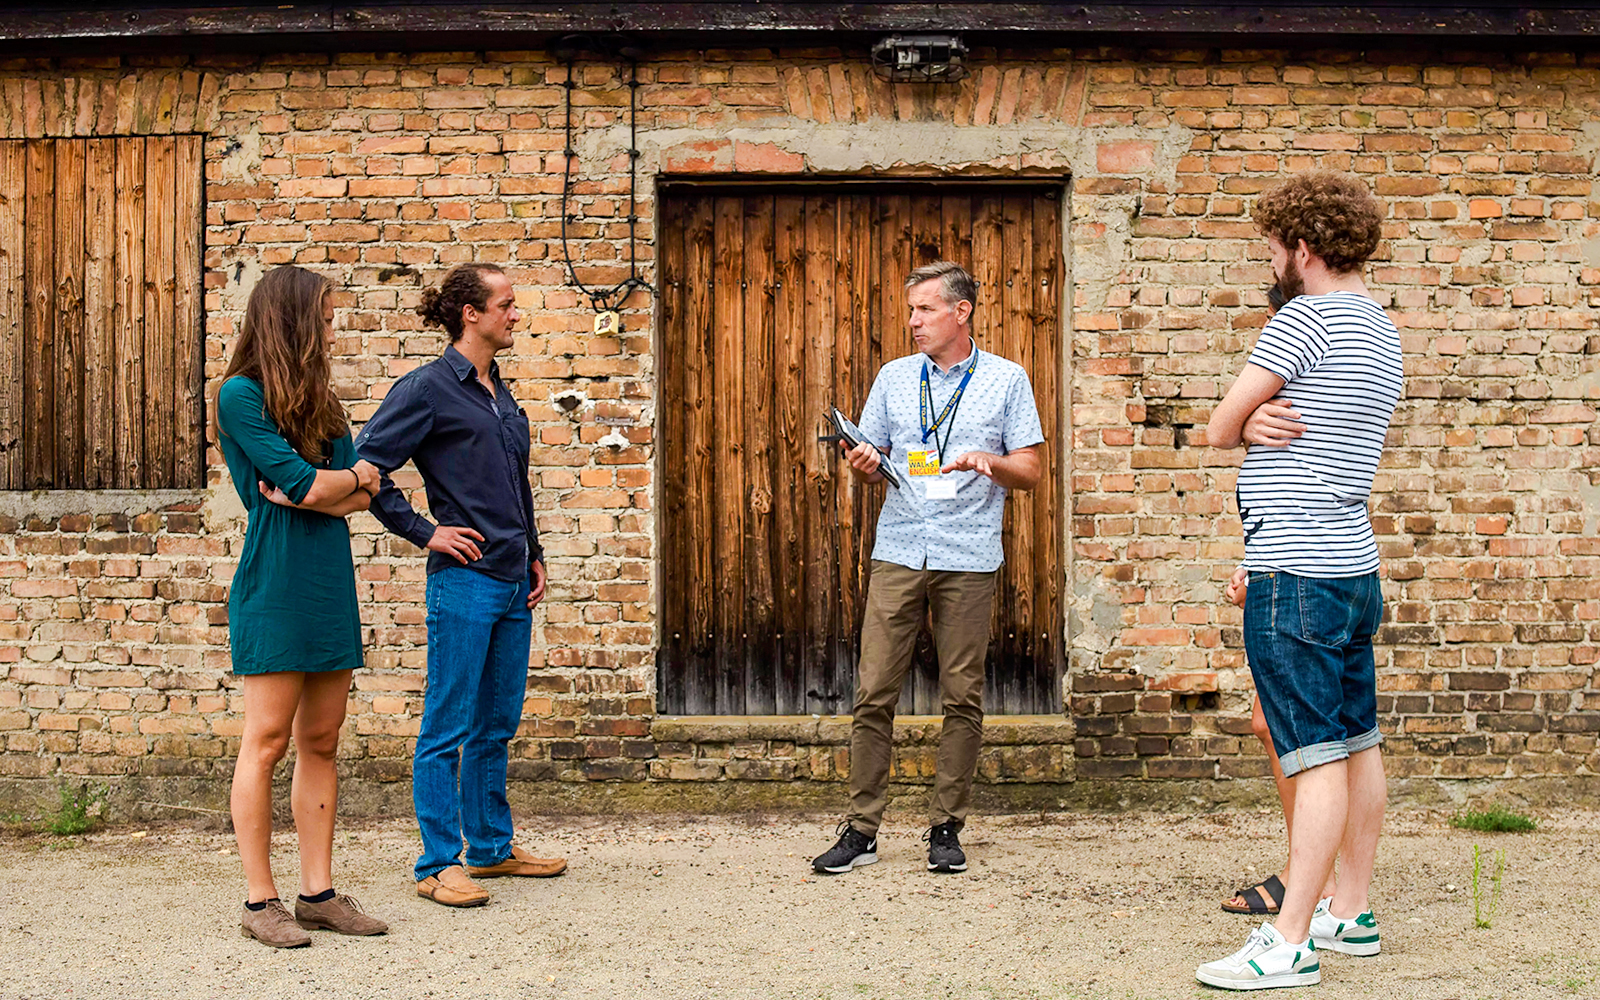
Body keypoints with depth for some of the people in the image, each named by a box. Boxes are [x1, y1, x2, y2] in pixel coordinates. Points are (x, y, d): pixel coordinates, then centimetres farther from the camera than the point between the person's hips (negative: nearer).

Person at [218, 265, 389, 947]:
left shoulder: (319, 400, 17)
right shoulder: (240, 394, -5)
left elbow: (363, 496, 9)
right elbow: (308, 485, -13)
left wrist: (316, 489, -10)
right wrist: (353, 475, 5)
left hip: (329, 585, 7)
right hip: (274, 589, -7)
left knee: (321, 741, 7)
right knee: (268, 741, -3)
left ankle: (318, 893, 12)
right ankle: (260, 901, 3)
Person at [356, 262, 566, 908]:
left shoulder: (500, 393, 16)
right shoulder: (428, 388, -8)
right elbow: (367, 464, -11)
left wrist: (533, 553, 18)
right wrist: (424, 533, -11)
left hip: (513, 583, 8)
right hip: (463, 578, -8)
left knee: (496, 726, 15)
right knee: (448, 728, -1)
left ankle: (491, 847, 25)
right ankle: (438, 864, 6)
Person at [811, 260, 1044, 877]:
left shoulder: (1006, 380, 7)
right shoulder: (893, 378, 14)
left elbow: (1030, 472, 5)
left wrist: (986, 462, -14)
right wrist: (863, 466, -5)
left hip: (969, 559, -2)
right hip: (897, 552, 2)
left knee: (963, 698, 1)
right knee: (874, 693, -2)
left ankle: (947, 828, 12)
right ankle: (861, 830, 4)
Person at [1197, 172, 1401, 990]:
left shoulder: (1303, 320, -12)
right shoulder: (1378, 329, 17)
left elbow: (1217, 431, -6)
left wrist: (1253, 426, 12)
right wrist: (1266, 425, -1)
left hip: (1296, 572, -10)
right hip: (1353, 563, 10)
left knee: (1316, 756, -8)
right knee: (1356, 744, 14)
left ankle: (1289, 944, -4)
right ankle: (1352, 913, 24)